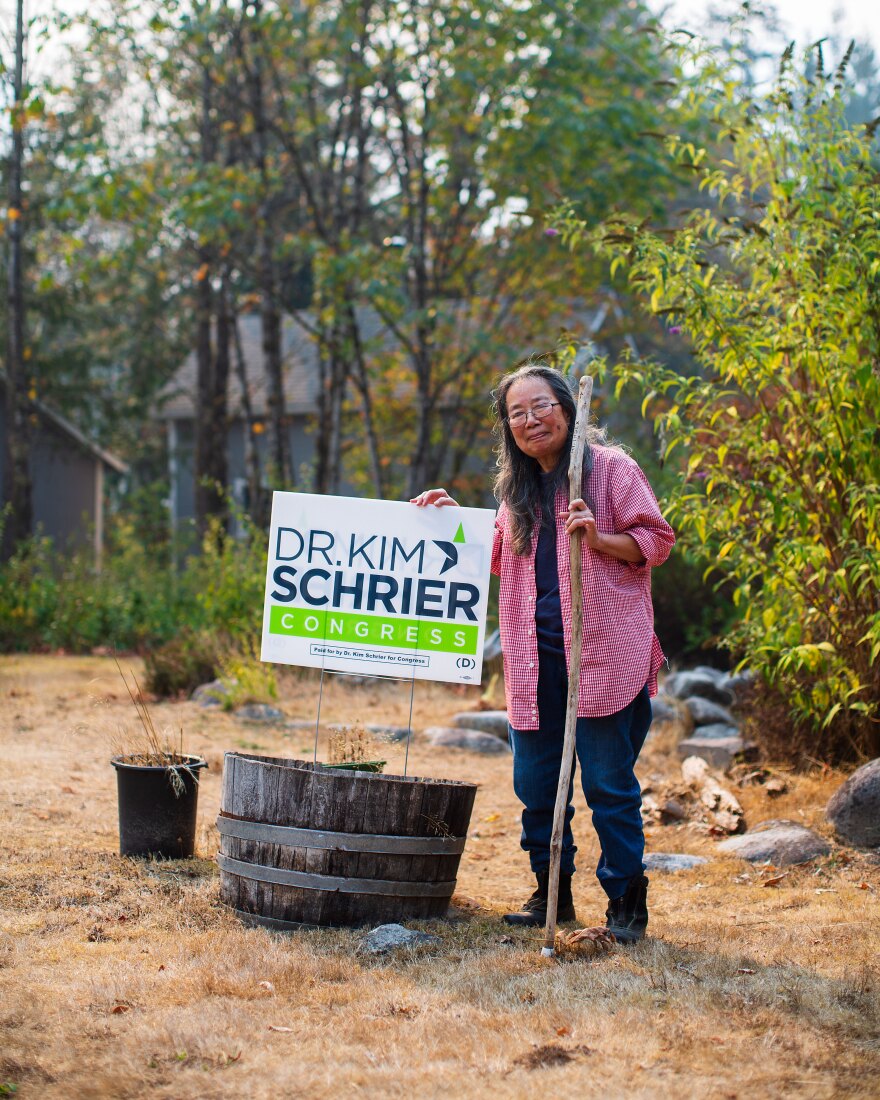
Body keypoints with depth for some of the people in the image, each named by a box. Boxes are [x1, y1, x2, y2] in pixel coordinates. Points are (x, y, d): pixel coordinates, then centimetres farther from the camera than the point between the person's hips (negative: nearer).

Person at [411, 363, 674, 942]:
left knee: (609, 783, -3)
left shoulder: (610, 467, -1)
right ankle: (551, 894, 22)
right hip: (536, 657, 6)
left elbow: (656, 541, -3)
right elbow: (501, 556, 31)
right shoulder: (518, 487, 18)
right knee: (535, 782, 9)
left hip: (604, 653, -6)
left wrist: (598, 538, -18)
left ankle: (627, 902, 7)